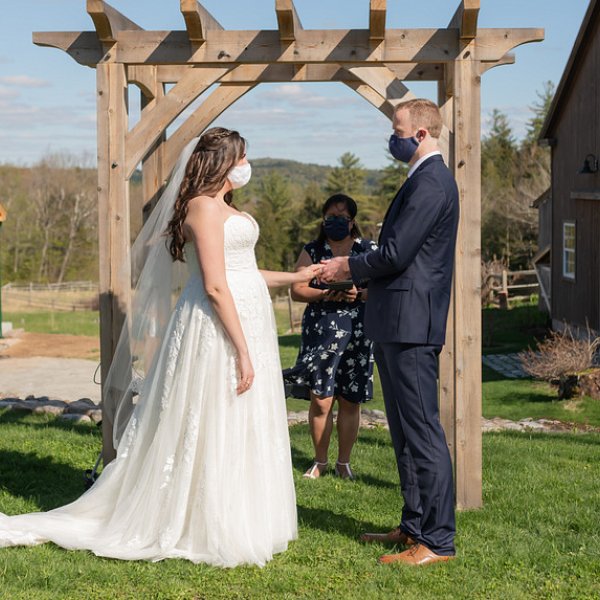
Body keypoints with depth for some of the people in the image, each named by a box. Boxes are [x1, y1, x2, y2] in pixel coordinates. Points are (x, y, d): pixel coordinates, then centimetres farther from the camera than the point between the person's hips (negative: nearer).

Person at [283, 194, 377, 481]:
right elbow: (297, 290, 2)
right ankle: (320, 461, 9)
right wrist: (325, 294, -15)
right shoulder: (312, 251, 10)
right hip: (320, 331, 0)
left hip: (357, 332, 1)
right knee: (321, 400, -6)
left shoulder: (369, 250, 9)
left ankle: (343, 462, 16)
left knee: (350, 401, 4)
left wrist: (358, 294, -16)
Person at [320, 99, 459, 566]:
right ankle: (415, 526, 26)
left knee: (422, 431, -7)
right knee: (406, 432, 16)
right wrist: (354, 268, 12)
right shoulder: (427, 179, 18)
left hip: (411, 324, -11)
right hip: (399, 324, 11)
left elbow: (395, 254, -19)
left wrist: (351, 267, -4)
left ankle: (438, 541, -1)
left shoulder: (430, 182, -15)